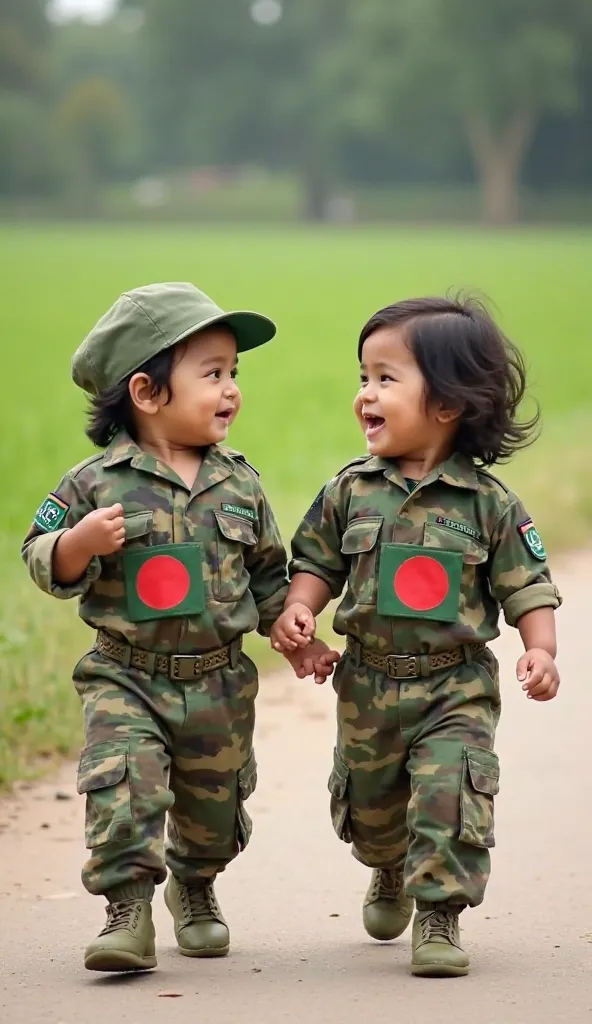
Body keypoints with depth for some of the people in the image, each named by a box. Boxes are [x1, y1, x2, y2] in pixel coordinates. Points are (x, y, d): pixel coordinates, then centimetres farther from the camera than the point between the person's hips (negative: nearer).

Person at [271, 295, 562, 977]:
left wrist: (541, 650, -19)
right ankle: (390, 875, 48)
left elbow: (528, 587, -5)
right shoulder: (351, 491, -1)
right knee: (369, 803, 18)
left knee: (450, 795, -17)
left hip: (457, 685, -3)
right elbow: (317, 563, 7)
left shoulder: (489, 503, -8)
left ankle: (438, 916, -4)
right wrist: (298, 610, -11)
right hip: (369, 684, 3)